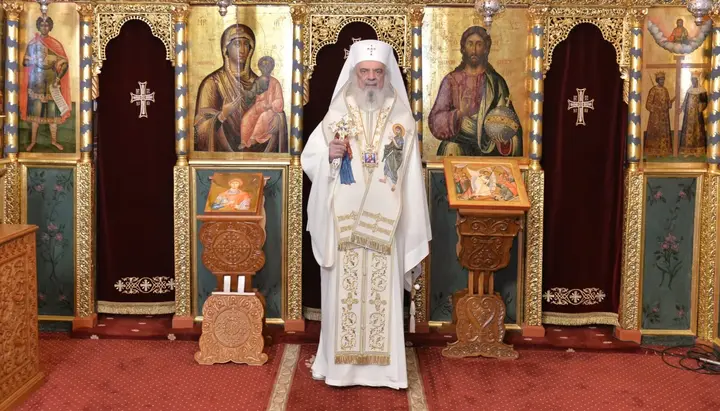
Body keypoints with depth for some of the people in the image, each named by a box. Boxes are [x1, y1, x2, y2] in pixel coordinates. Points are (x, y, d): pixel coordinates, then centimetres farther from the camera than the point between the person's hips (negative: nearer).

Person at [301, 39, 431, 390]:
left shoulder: (402, 118, 3)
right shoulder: (337, 115, 2)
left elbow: (411, 175, 3)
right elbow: (308, 160, 3)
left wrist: (412, 227, 0)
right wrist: (329, 155, -19)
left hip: (384, 223, 0)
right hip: (343, 220, 0)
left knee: (383, 294, 5)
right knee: (343, 291, 5)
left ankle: (381, 365, 17)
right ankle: (341, 362, 18)